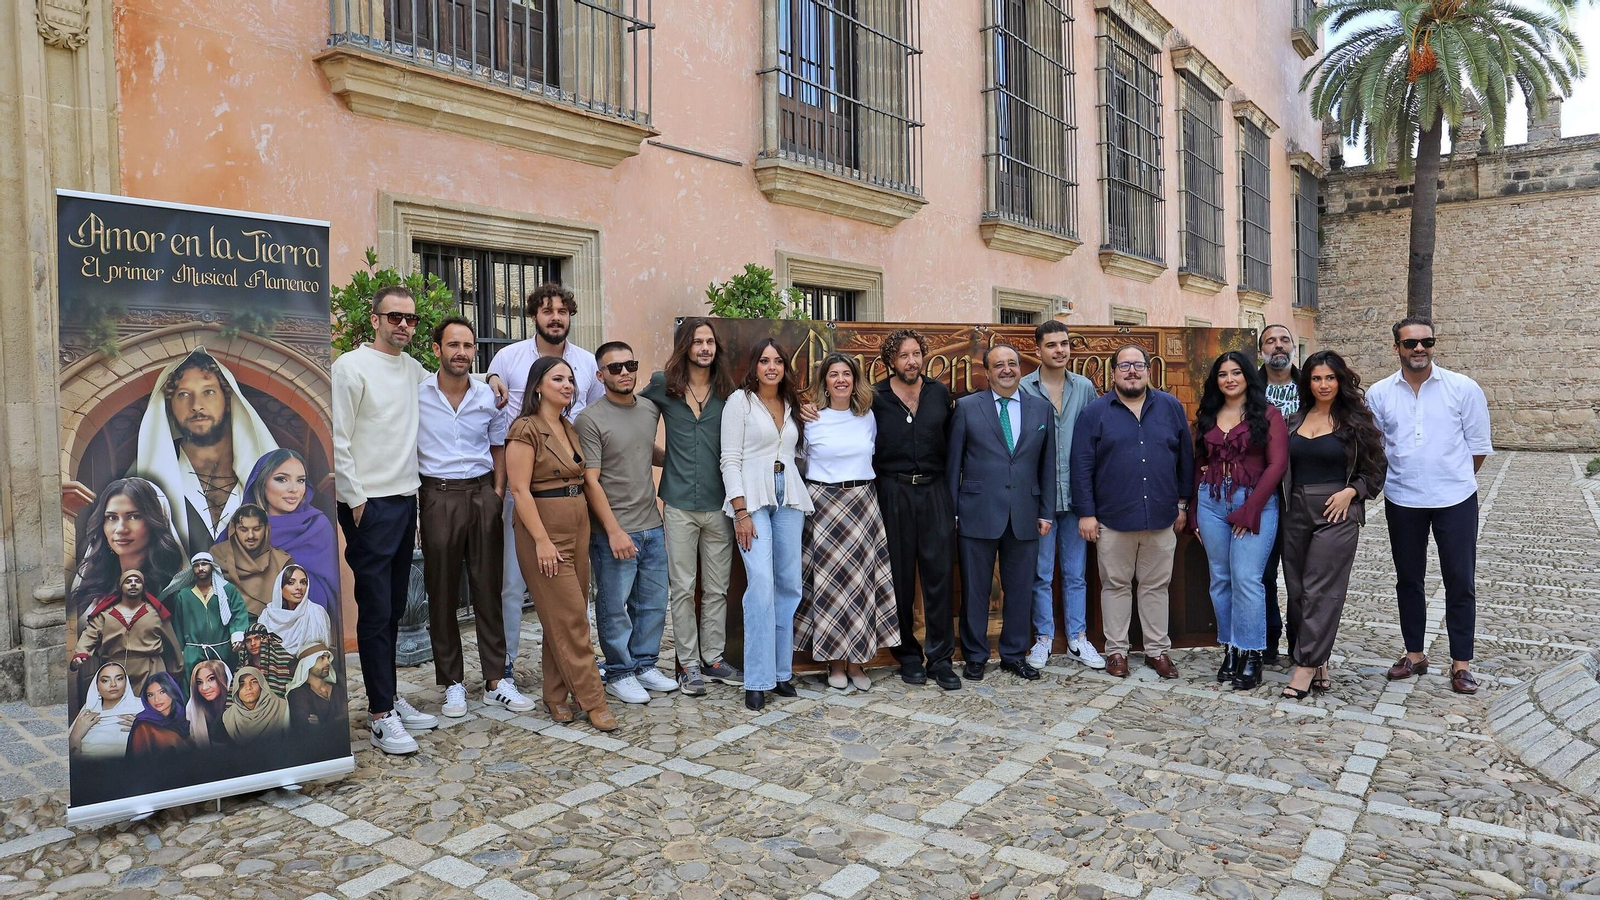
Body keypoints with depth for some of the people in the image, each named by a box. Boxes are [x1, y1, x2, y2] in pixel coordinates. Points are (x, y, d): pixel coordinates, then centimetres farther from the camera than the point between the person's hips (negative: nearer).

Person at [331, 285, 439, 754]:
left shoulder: (414, 370, 12)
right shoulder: (351, 366, -7)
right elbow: (337, 440, -10)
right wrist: (355, 500, -12)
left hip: (406, 499, 7)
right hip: (369, 504, -7)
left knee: (394, 608, 13)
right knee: (375, 609, -3)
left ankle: (388, 697, 23)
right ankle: (381, 714, 4)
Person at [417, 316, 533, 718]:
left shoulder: (488, 396, 5)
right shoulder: (416, 394, -2)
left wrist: (497, 492, 5)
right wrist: (411, 493, -4)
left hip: (482, 493, 2)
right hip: (438, 496, -2)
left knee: (488, 587, 5)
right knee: (442, 591, 5)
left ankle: (496, 680, 13)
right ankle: (452, 683, 17)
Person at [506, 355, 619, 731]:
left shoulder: (569, 428, 14)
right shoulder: (525, 429, -10)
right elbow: (520, 489, -15)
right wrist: (542, 540, -19)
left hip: (577, 526, 8)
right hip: (545, 528, -8)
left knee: (564, 617, 10)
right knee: (569, 617, -5)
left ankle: (556, 695, 20)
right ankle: (592, 699, 2)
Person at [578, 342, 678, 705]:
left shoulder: (651, 409, 9)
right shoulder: (590, 419, -10)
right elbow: (591, 481, -13)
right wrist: (614, 531, -16)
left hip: (652, 526, 6)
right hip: (613, 532, -6)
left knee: (653, 603, 13)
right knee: (614, 607, 4)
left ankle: (644, 665, 29)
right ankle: (619, 674, 19)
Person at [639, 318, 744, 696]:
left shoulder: (728, 391, 5)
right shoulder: (662, 385, 2)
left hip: (719, 504, 2)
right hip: (679, 504, -1)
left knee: (717, 588, 9)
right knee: (682, 588, 4)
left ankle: (713, 658, 21)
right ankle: (688, 664, 15)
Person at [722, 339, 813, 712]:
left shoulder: (792, 404, 16)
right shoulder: (740, 401, 0)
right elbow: (730, 460, -5)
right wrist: (741, 513, -12)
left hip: (790, 498, 5)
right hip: (753, 497, -5)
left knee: (789, 585, 4)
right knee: (761, 584, -14)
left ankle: (781, 671, 15)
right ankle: (757, 680, -7)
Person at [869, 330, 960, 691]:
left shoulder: (940, 393, 8)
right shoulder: (875, 398, -1)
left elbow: (949, 441, 14)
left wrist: (950, 484, 7)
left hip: (934, 490, 2)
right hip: (893, 494, -2)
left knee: (938, 575, 1)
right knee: (900, 577, 6)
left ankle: (940, 658, 11)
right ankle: (908, 655, 19)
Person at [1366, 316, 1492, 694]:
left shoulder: (1464, 389, -5)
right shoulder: (1379, 394, -1)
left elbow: (1478, 446, 2)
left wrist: (1455, 479, 8)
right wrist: (1401, 478, 9)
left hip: (1455, 500, -2)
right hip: (1402, 502, 2)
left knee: (1460, 582, 5)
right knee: (1408, 580, 12)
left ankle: (1461, 662, 16)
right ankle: (1415, 654, 26)